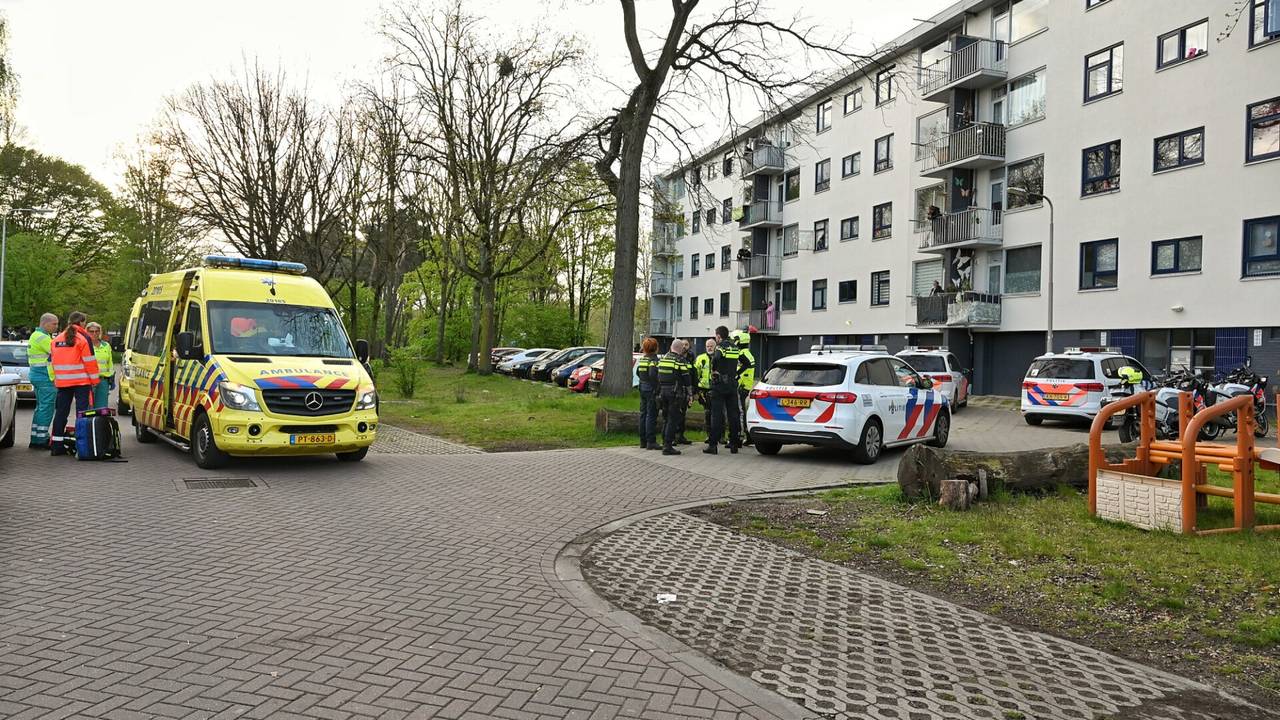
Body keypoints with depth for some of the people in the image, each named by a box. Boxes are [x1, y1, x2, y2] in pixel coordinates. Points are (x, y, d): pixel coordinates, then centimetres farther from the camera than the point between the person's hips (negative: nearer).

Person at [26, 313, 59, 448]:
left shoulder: (35, 335, 19)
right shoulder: (43, 337, -14)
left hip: (36, 375, 11)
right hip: (45, 376, -11)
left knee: (41, 407, 16)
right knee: (46, 408, -7)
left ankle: (35, 439, 20)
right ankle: (41, 439, -6)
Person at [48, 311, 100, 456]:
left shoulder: (56, 340, 12)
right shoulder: (84, 338, -7)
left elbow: (51, 361, 16)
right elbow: (90, 361, -10)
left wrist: (54, 379, 22)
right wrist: (95, 379, -4)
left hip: (62, 382, 6)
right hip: (82, 381, -6)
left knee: (61, 412, 11)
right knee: (83, 412, -3)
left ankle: (57, 445, 14)